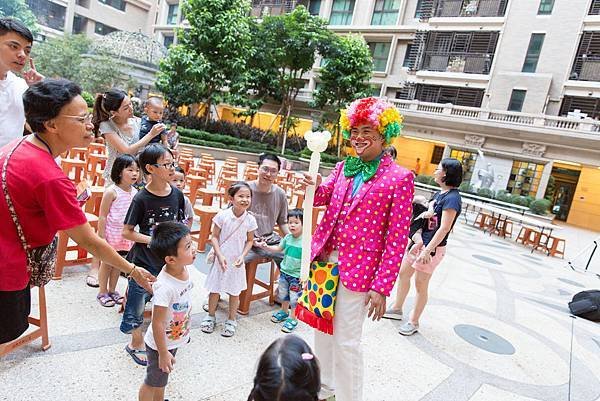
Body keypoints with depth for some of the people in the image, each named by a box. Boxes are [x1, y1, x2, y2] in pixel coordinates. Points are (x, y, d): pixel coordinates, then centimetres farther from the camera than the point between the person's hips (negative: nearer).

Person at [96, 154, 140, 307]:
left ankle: (112, 290, 32)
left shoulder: (135, 192, 0)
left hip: (126, 235, 5)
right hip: (111, 233, -5)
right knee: (107, 263, 9)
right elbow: (103, 216, -13)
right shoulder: (111, 192, -16)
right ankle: (102, 292, 25)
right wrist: (101, 236, -14)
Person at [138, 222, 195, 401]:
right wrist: (163, 353, -18)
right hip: (161, 344, -7)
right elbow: (158, 323, -28)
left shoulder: (184, 270, -13)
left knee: (162, 377, 30)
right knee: (153, 382, 19)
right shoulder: (165, 286, -38)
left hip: (174, 339, 7)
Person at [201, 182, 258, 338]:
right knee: (214, 289, 13)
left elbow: (249, 241, 1)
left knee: (235, 291, 12)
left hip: (237, 261, 1)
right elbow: (214, 237, -7)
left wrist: (242, 256, -12)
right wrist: (220, 255, -15)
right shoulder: (222, 215, -14)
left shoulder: (250, 220, -10)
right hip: (221, 259, -1)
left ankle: (231, 320, 30)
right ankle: (211, 316, 34)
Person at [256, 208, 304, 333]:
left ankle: (292, 318, 23)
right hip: (284, 271, 6)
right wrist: (266, 247, 2)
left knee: (294, 298, 4)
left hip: (297, 275, -6)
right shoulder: (288, 237, -2)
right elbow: (279, 248, 14)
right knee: (283, 294, 22)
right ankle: (284, 311, 45)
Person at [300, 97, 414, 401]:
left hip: (359, 270, -6)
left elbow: (397, 238, -12)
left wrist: (382, 287, -14)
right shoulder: (343, 168, 8)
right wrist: (314, 187, -23)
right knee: (322, 330, 20)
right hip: (326, 260, 6)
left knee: (346, 341, 5)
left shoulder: (400, 178, -10)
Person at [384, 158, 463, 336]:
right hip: (421, 242, 9)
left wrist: (427, 250, -24)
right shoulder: (439, 194, 8)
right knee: (403, 273, 18)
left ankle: (413, 322, 21)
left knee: (420, 285, 4)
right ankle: (397, 309, 35)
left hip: (433, 248, -9)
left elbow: (444, 229, -23)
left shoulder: (451, 198, -19)